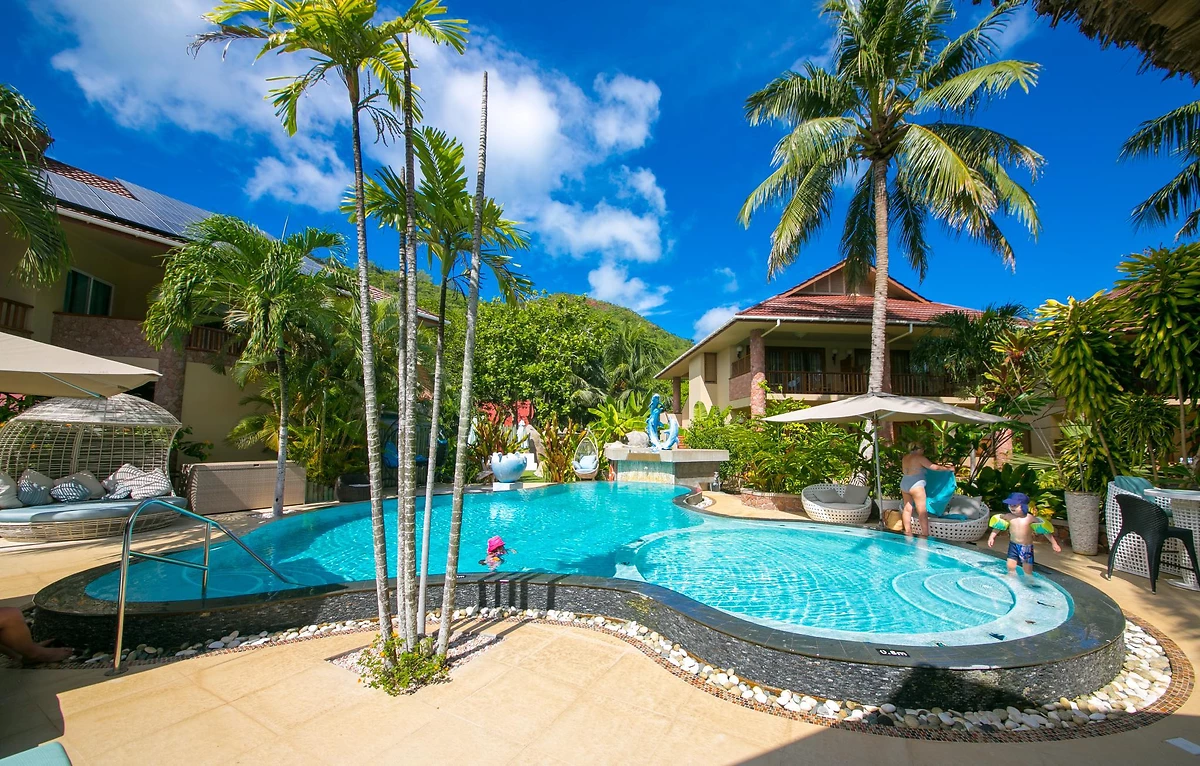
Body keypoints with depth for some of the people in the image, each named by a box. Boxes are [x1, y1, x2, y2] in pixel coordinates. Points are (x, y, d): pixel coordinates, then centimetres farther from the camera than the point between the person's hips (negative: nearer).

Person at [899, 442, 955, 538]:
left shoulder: (905, 458, 15)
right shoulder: (919, 458, -7)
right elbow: (934, 467, -7)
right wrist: (948, 468, 6)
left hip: (904, 483, 8)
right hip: (915, 485, -8)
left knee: (907, 509, 13)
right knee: (922, 511, -2)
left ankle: (908, 532, 18)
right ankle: (925, 534, -1)